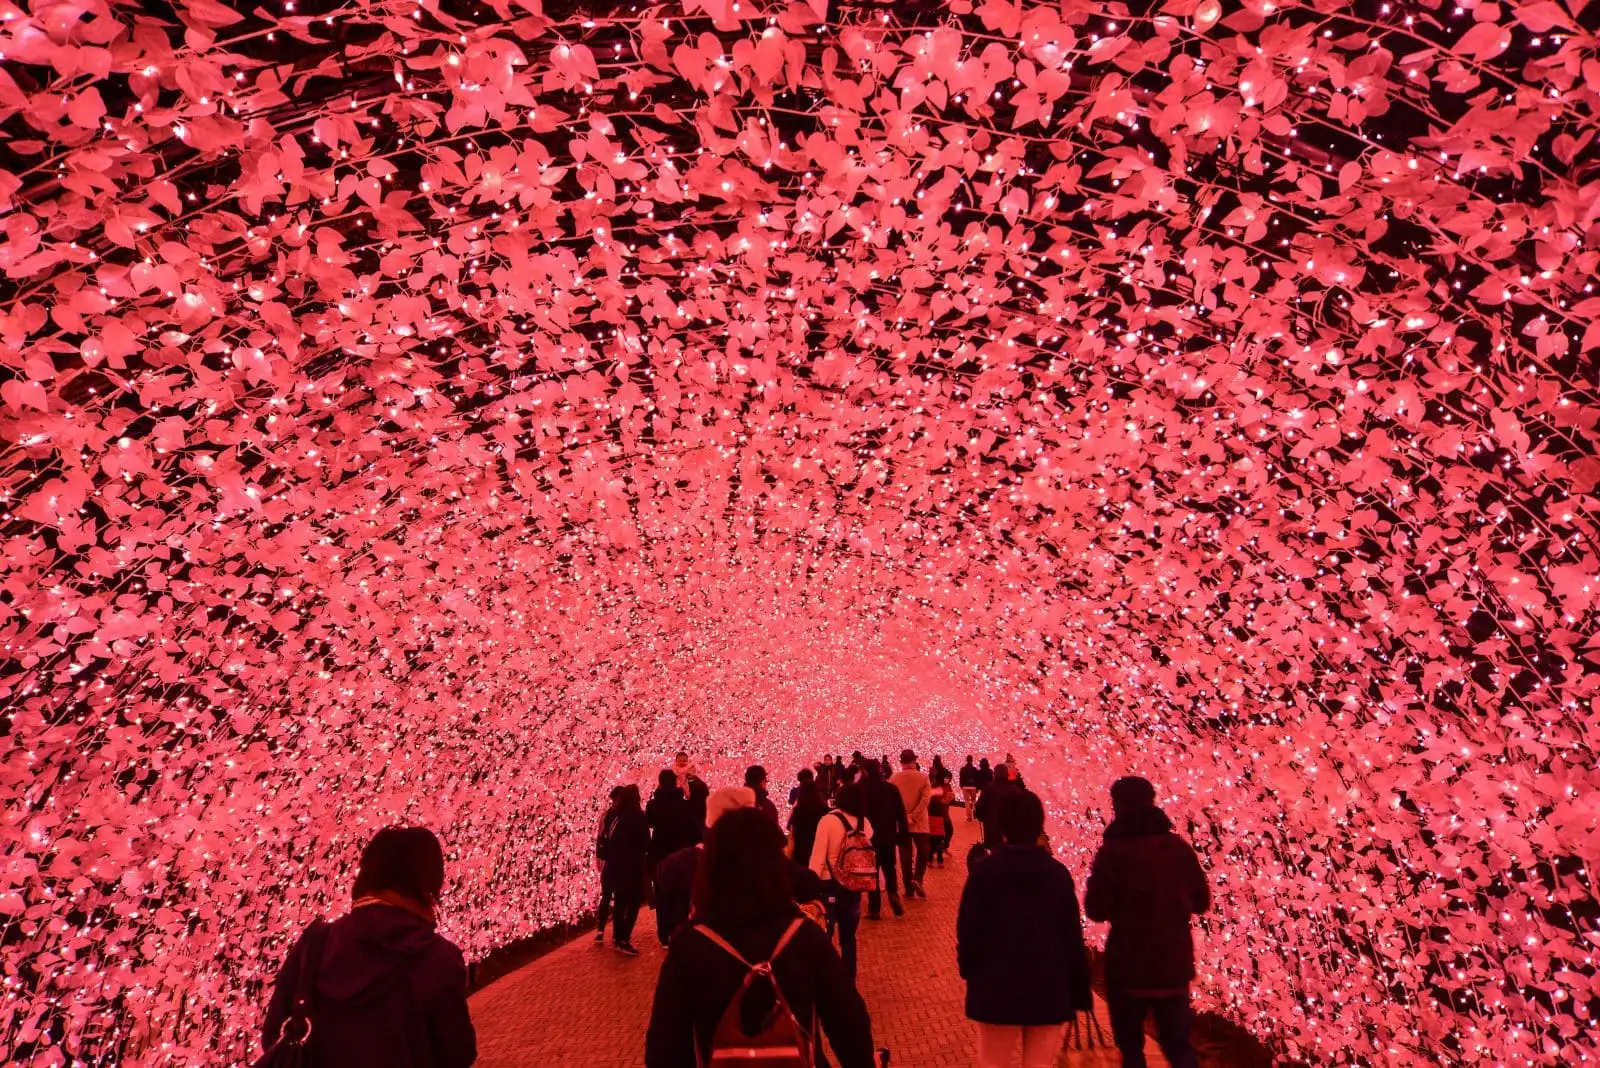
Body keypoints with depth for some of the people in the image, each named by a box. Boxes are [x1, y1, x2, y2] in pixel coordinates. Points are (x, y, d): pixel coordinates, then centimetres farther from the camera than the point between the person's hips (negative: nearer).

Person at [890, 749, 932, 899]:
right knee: (922, 852, 13)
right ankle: (917, 879, -8)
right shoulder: (923, 777, -6)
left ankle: (909, 889, 11)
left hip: (901, 823, 1)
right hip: (919, 822, -1)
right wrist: (912, 817, -16)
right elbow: (925, 799, -16)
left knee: (905, 855, 8)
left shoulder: (894, 778, -2)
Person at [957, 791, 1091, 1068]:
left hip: (997, 989, -2)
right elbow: (1073, 938, 0)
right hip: (1049, 990, 2)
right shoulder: (1059, 874, -2)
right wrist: (1080, 992, 9)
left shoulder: (985, 872, -10)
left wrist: (969, 971, 9)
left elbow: (968, 931, -9)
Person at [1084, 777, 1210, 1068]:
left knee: (1131, 1045, 13)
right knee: (1178, 1043, 17)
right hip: (1175, 962, 4)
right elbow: (1201, 901, 7)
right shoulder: (1179, 846, -1)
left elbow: (1096, 910, -12)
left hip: (1129, 963, -3)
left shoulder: (1113, 851, -13)